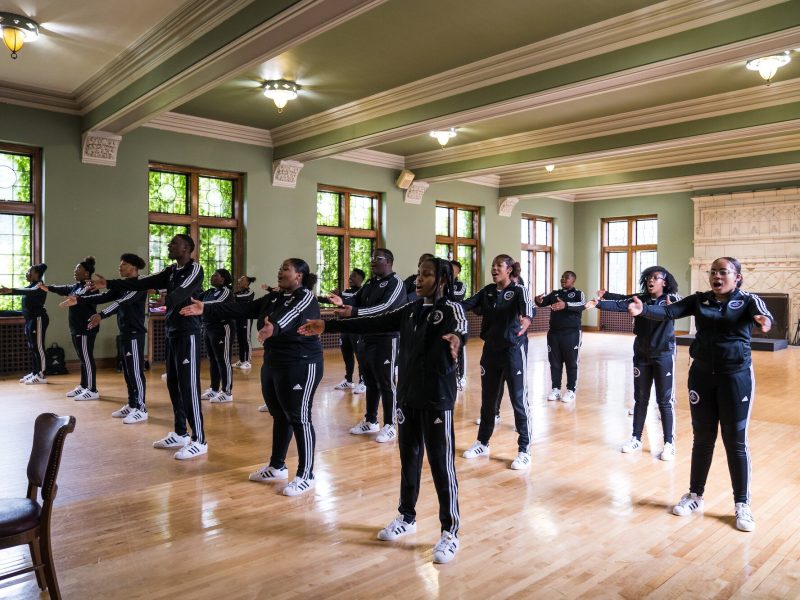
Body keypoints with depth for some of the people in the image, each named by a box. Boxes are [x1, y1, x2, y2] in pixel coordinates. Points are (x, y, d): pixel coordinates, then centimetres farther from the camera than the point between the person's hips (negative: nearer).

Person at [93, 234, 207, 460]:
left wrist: (166, 300, -39)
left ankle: (199, 441, -4)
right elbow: (143, 283, 11)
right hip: (173, 332, 9)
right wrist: (108, 284, 8)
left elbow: (182, 291, -24)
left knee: (188, 386, -9)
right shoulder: (171, 271, 15)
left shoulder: (195, 269, -9)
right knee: (173, 384, 12)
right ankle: (180, 434, 24)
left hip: (188, 334, -9)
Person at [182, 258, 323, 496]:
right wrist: (206, 309, -4)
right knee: (279, 416, 16)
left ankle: (306, 476, 7)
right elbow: (242, 309, 5)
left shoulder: (306, 298, -13)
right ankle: (277, 467, 30)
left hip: (300, 366, -8)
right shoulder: (273, 298, 12)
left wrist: (274, 328, -55)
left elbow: (292, 318, -34)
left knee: (299, 418, -3)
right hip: (272, 364, 8)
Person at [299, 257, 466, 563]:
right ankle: (407, 517, 35)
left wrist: (456, 338, -59)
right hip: (407, 395, 7)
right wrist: (327, 325, 4)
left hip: (437, 398, -7)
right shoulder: (410, 310, 8)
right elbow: (374, 323, 7)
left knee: (441, 463, 0)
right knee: (409, 457, 17)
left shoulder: (451, 309, -11)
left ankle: (450, 532, 14)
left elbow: (461, 328, -33)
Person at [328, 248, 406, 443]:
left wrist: (355, 312, -34)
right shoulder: (370, 282, 15)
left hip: (385, 341, -8)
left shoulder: (395, 283, -12)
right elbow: (357, 299, 7)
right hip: (365, 339, 8)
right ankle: (370, 421, 29)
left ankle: (389, 426, 11)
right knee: (370, 382, 16)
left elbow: (385, 308, -26)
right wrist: (343, 301, -17)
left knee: (386, 384, 0)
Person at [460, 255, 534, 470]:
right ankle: (482, 444, 30)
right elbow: (468, 304, -8)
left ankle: (525, 450, 10)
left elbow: (527, 306, -32)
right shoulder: (488, 291, 6)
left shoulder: (518, 291, -11)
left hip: (513, 351, -5)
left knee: (518, 400, -1)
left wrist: (526, 319, -55)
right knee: (487, 399, 15)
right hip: (490, 350, 6)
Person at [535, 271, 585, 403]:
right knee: (555, 362, 8)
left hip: (571, 333, -4)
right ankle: (556, 389, 17)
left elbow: (582, 305, -20)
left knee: (571, 363, 3)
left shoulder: (578, 294, 0)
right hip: (554, 333, 4)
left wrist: (566, 305, -38)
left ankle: (571, 390, 10)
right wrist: (538, 300, -25)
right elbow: (543, 302, 0)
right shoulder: (554, 293, 12)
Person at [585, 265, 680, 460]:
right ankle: (636, 438, 23)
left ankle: (669, 444, 13)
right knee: (640, 399, 12)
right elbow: (620, 304, -12)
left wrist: (670, 308, -50)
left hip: (664, 355, -3)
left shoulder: (671, 298, -7)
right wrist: (598, 303, -29)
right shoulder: (640, 299, 1)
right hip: (641, 355, 4)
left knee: (665, 400, 3)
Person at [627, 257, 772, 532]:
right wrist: (644, 309, -33)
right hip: (701, 375, 3)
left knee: (736, 442, 5)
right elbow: (669, 311, -12)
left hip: (736, 376, -3)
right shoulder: (699, 300, 1)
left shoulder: (748, 300, -6)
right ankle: (695, 496, 25)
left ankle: (742, 505, 19)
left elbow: (762, 314, -27)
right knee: (702, 439, 12)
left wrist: (764, 321, -53)